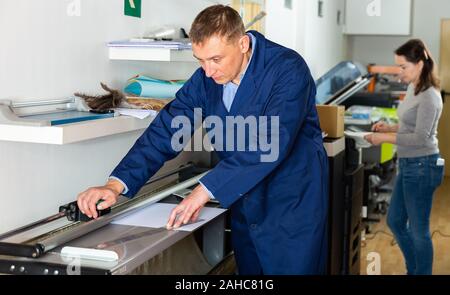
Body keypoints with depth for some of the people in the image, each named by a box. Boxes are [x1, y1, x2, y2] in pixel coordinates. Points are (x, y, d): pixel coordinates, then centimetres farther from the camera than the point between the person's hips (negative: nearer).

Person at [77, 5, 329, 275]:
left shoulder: (287, 69, -19)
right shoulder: (207, 77, -2)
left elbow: (270, 143, -29)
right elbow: (167, 129, -4)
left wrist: (206, 190, -31)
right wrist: (117, 185, -16)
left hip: (292, 206, -5)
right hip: (245, 206, 6)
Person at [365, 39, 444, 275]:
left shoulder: (429, 97, -19)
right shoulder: (413, 89, 9)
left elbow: (420, 138, -22)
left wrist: (385, 138, -18)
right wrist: (389, 127, 4)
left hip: (422, 167, -10)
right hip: (408, 166, 10)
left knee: (418, 230, 3)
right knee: (395, 221, 19)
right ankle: (414, 269, 35)